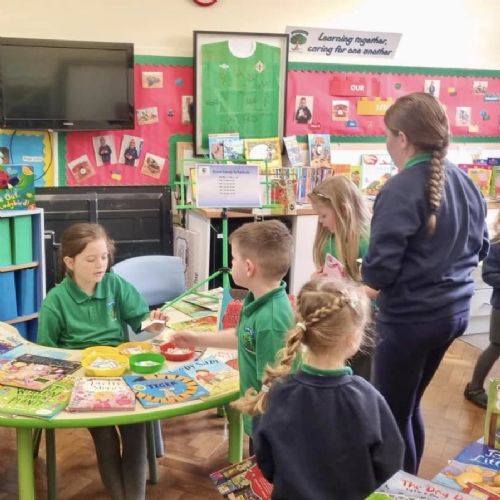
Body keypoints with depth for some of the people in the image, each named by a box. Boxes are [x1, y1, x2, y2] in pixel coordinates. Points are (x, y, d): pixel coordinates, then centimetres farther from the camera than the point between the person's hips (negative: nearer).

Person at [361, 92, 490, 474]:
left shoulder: (400, 190, -21)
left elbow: (379, 271, -22)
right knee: (409, 404, 25)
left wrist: (351, 275, -1)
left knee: (392, 413, 11)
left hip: (411, 317, -8)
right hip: (454, 310, 8)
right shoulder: (465, 182, 3)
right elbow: (480, 248, 14)